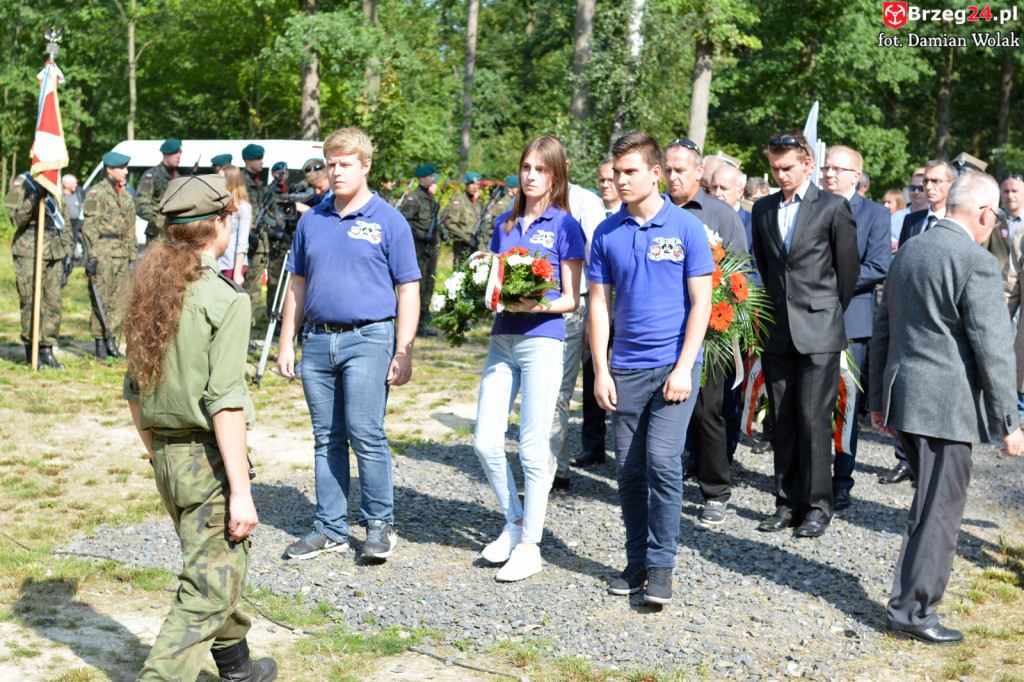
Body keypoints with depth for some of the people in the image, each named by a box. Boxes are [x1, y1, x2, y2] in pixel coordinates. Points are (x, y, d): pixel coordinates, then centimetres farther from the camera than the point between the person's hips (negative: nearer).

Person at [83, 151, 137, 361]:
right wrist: (91, 256, -17)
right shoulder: (97, 192, -6)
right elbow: (90, 227, -11)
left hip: (122, 254, 7)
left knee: (119, 300, 6)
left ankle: (112, 342, 13)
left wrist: (132, 256, 16)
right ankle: (100, 345, 3)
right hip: (103, 251, -7)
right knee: (101, 300, -4)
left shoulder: (126, 195, 16)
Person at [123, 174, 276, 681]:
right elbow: (225, 402, -21)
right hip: (209, 455, -8)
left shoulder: (147, 290, 7)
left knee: (219, 568, 24)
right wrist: (241, 491, -19)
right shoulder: (224, 298, -16)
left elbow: (134, 389, 12)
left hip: (165, 457, 8)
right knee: (206, 591, -1)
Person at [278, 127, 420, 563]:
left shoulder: (388, 221, -1)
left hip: (368, 339, -5)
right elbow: (297, 284, 18)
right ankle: (331, 529, 17)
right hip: (317, 341, 5)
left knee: (365, 434, -9)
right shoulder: (311, 220, 12)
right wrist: (286, 344, 12)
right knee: (327, 439, 9)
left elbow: (408, 290, -2)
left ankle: (379, 523, 7)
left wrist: (403, 353, -8)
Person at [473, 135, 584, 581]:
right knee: (485, 442, 2)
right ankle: (514, 522, 23)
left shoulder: (565, 226, -2)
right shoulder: (505, 223, 13)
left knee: (533, 448, -1)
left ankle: (530, 546, 10)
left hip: (543, 340, -5)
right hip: (502, 339, 5)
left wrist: (536, 305, -20)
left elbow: (572, 299, -4)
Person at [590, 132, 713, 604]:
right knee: (629, 470, 8)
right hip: (625, 367, 3)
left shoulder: (686, 228, -3)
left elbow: (701, 302, -4)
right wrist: (600, 370, 1)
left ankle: (661, 566, 1)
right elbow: (599, 303, 8)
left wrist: (684, 368, -11)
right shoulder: (607, 233, 6)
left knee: (662, 462, -10)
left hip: (673, 365, -3)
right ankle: (636, 562, 21)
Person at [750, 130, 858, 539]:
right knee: (782, 420, 7)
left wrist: (828, 315, 10)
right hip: (776, 332, 5)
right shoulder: (763, 209, 11)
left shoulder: (833, 207, -3)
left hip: (818, 333, -5)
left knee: (814, 419, -6)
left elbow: (848, 270, 2)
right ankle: (788, 502, 16)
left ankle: (818, 505, 4)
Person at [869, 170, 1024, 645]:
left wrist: (879, 399, 23)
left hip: (902, 396, 8)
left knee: (932, 499, 22)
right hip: (946, 406, -8)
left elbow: (883, 330, 17)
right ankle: (912, 611, 6)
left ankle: (917, 590, 32)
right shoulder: (976, 263, -15)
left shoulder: (908, 252, 11)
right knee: (940, 508, 1)